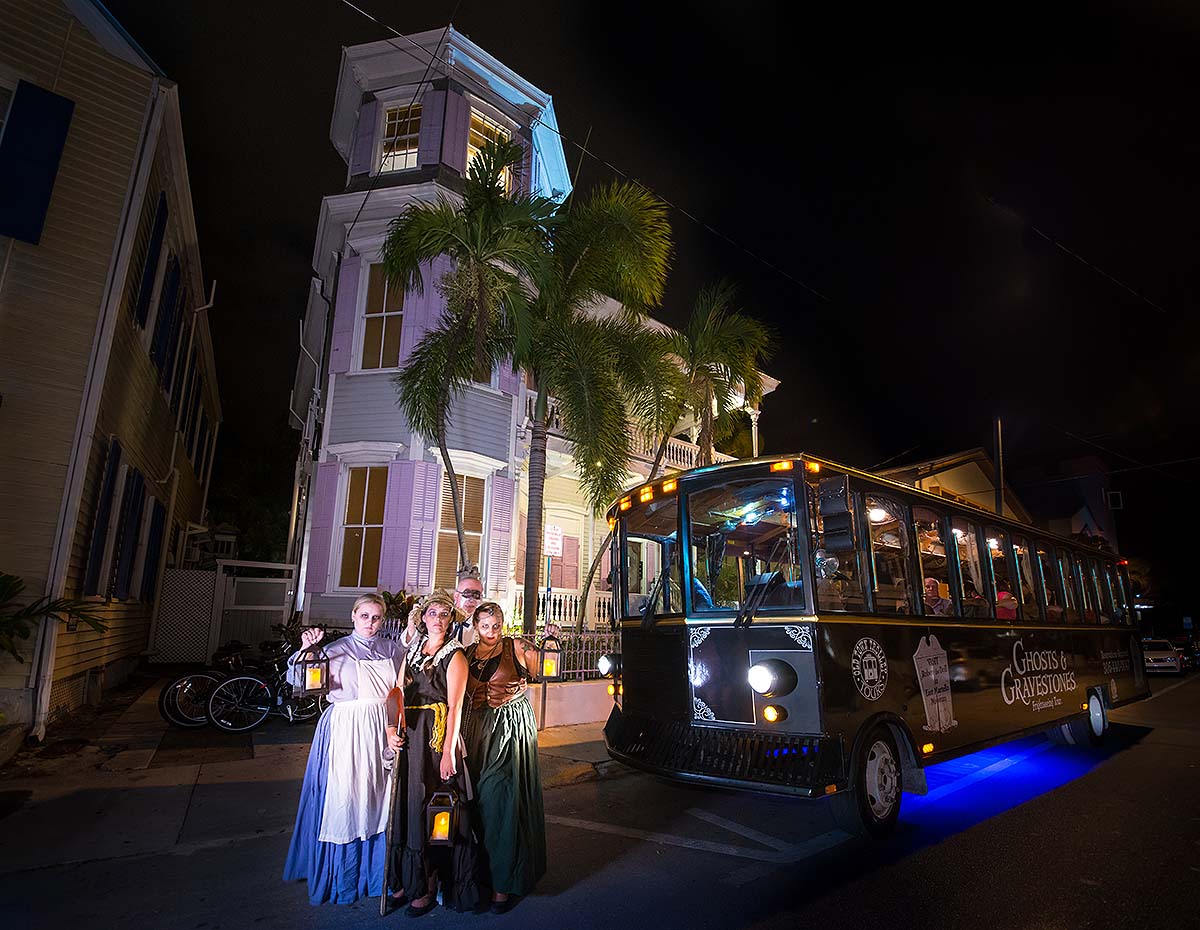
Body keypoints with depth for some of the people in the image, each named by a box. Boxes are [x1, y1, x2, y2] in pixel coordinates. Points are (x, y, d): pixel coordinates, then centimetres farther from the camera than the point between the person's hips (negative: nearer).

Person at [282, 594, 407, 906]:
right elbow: (296, 679, -9)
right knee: (344, 798, 3)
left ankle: (376, 871, 31)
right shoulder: (337, 650, -3)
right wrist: (305, 649, -23)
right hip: (346, 730, -3)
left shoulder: (393, 650, 6)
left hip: (384, 731, 3)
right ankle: (342, 879, 25)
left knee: (378, 799, 10)